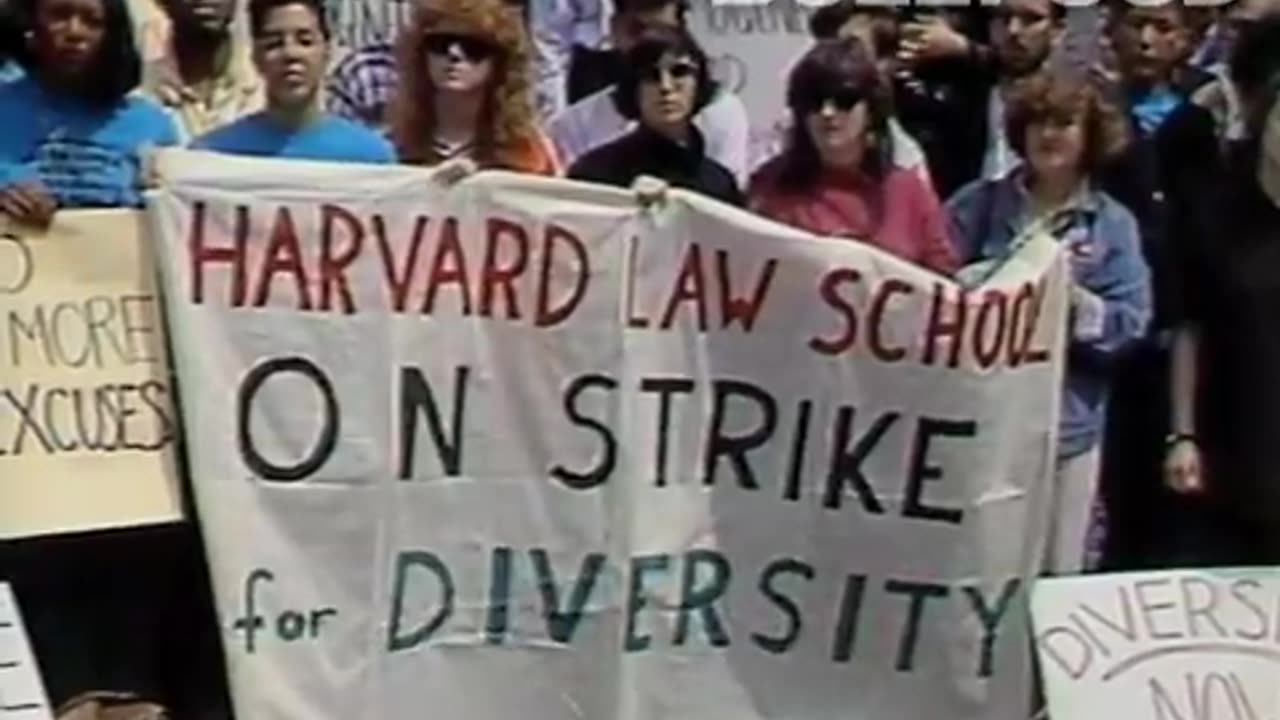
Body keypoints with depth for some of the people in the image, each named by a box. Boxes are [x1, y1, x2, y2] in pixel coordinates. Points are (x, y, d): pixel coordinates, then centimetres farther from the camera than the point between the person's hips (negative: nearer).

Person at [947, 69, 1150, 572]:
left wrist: (1073, 298, -16)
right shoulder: (976, 204, 6)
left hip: (1065, 425, 0)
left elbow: (1131, 325, -3)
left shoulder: (1114, 224, 4)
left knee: (1055, 575, 8)